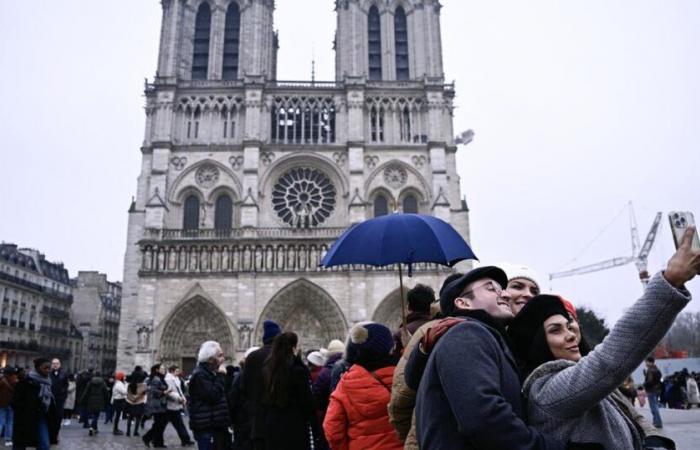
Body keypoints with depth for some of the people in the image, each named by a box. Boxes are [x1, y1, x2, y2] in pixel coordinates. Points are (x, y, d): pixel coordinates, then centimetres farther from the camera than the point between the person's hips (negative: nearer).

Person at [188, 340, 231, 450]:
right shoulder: (199, 375, -13)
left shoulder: (212, 373, 18)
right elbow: (213, 396, -24)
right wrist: (221, 376, -17)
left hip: (217, 426, 10)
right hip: (206, 428, -10)